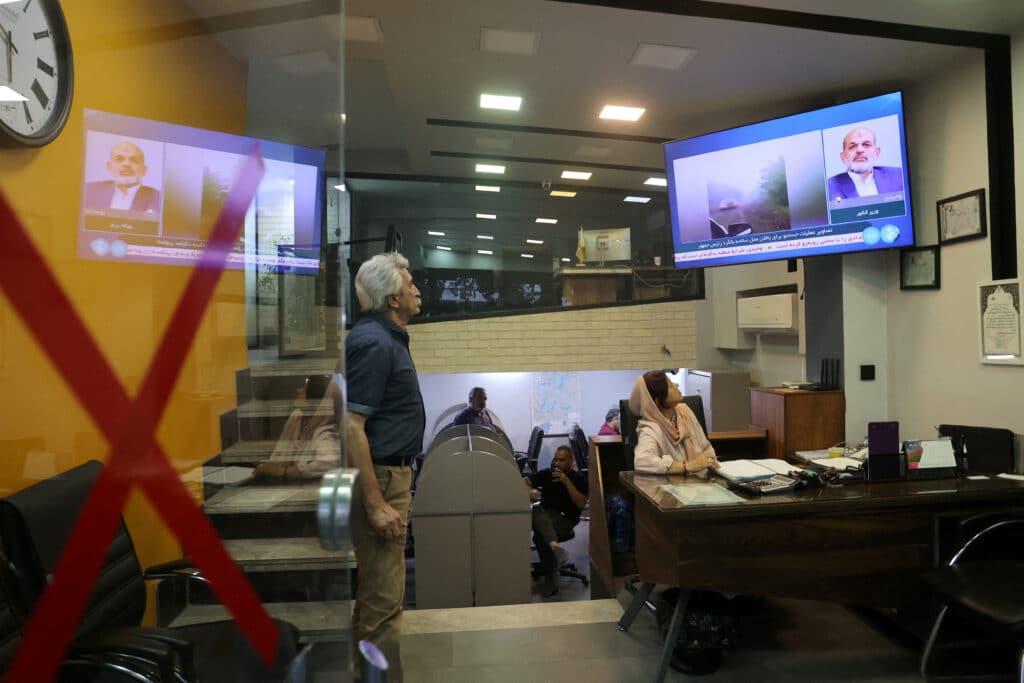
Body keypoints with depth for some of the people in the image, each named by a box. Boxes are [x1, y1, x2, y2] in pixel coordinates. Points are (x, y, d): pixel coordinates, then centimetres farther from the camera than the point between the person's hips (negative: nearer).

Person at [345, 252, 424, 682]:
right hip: (380, 478, -11)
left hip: (391, 472, 11)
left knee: (379, 592, 21)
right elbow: (351, 427, -24)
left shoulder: (387, 337, 13)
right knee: (383, 599, -1)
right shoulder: (374, 343, -19)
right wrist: (376, 505, -25)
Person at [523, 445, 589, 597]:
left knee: (539, 535, -33)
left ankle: (551, 579, -21)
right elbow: (524, 481, 15)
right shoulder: (546, 473, 18)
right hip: (544, 514, 3)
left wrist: (567, 482, -12)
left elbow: (581, 504, -4)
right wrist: (529, 491, -9)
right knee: (536, 511, -35)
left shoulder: (578, 478, 7)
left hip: (565, 519, -3)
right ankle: (554, 545, -53)